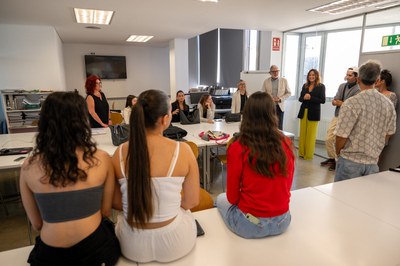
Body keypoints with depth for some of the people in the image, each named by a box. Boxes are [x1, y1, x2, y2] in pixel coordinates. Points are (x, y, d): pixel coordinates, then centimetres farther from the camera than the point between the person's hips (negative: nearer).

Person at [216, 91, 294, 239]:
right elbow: (286, 187, 5)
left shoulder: (238, 148, -20)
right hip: (282, 222, 4)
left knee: (221, 199, 28)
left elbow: (232, 197, -10)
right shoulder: (286, 144, -8)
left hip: (250, 226, -4)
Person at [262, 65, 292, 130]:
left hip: (280, 107, 0)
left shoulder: (284, 80, 4)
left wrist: (280, 99, -10)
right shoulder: (266, 81, 5)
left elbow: (288, 93, 6)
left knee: (279, 127, 1)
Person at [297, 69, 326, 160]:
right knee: (302, 133, 5)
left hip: (313, 113, -4)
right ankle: (301, 153, 13)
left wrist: (310, 98, -17)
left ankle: (309, 155, 8)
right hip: (304, 111, 4)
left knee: (311, 135, 0)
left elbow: (322, 100, -9)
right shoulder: (305, 85, 12)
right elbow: (300, 98, 11)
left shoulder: (321, 86, -1)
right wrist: (304, 98, -11)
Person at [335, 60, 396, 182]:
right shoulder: (388, 104, 1)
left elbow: (341, 135, -15)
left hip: (350, 161, -5)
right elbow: (389, 133, 11)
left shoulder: (352, 103, -17)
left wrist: (338, 152, 4)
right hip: (373, 162, 5)